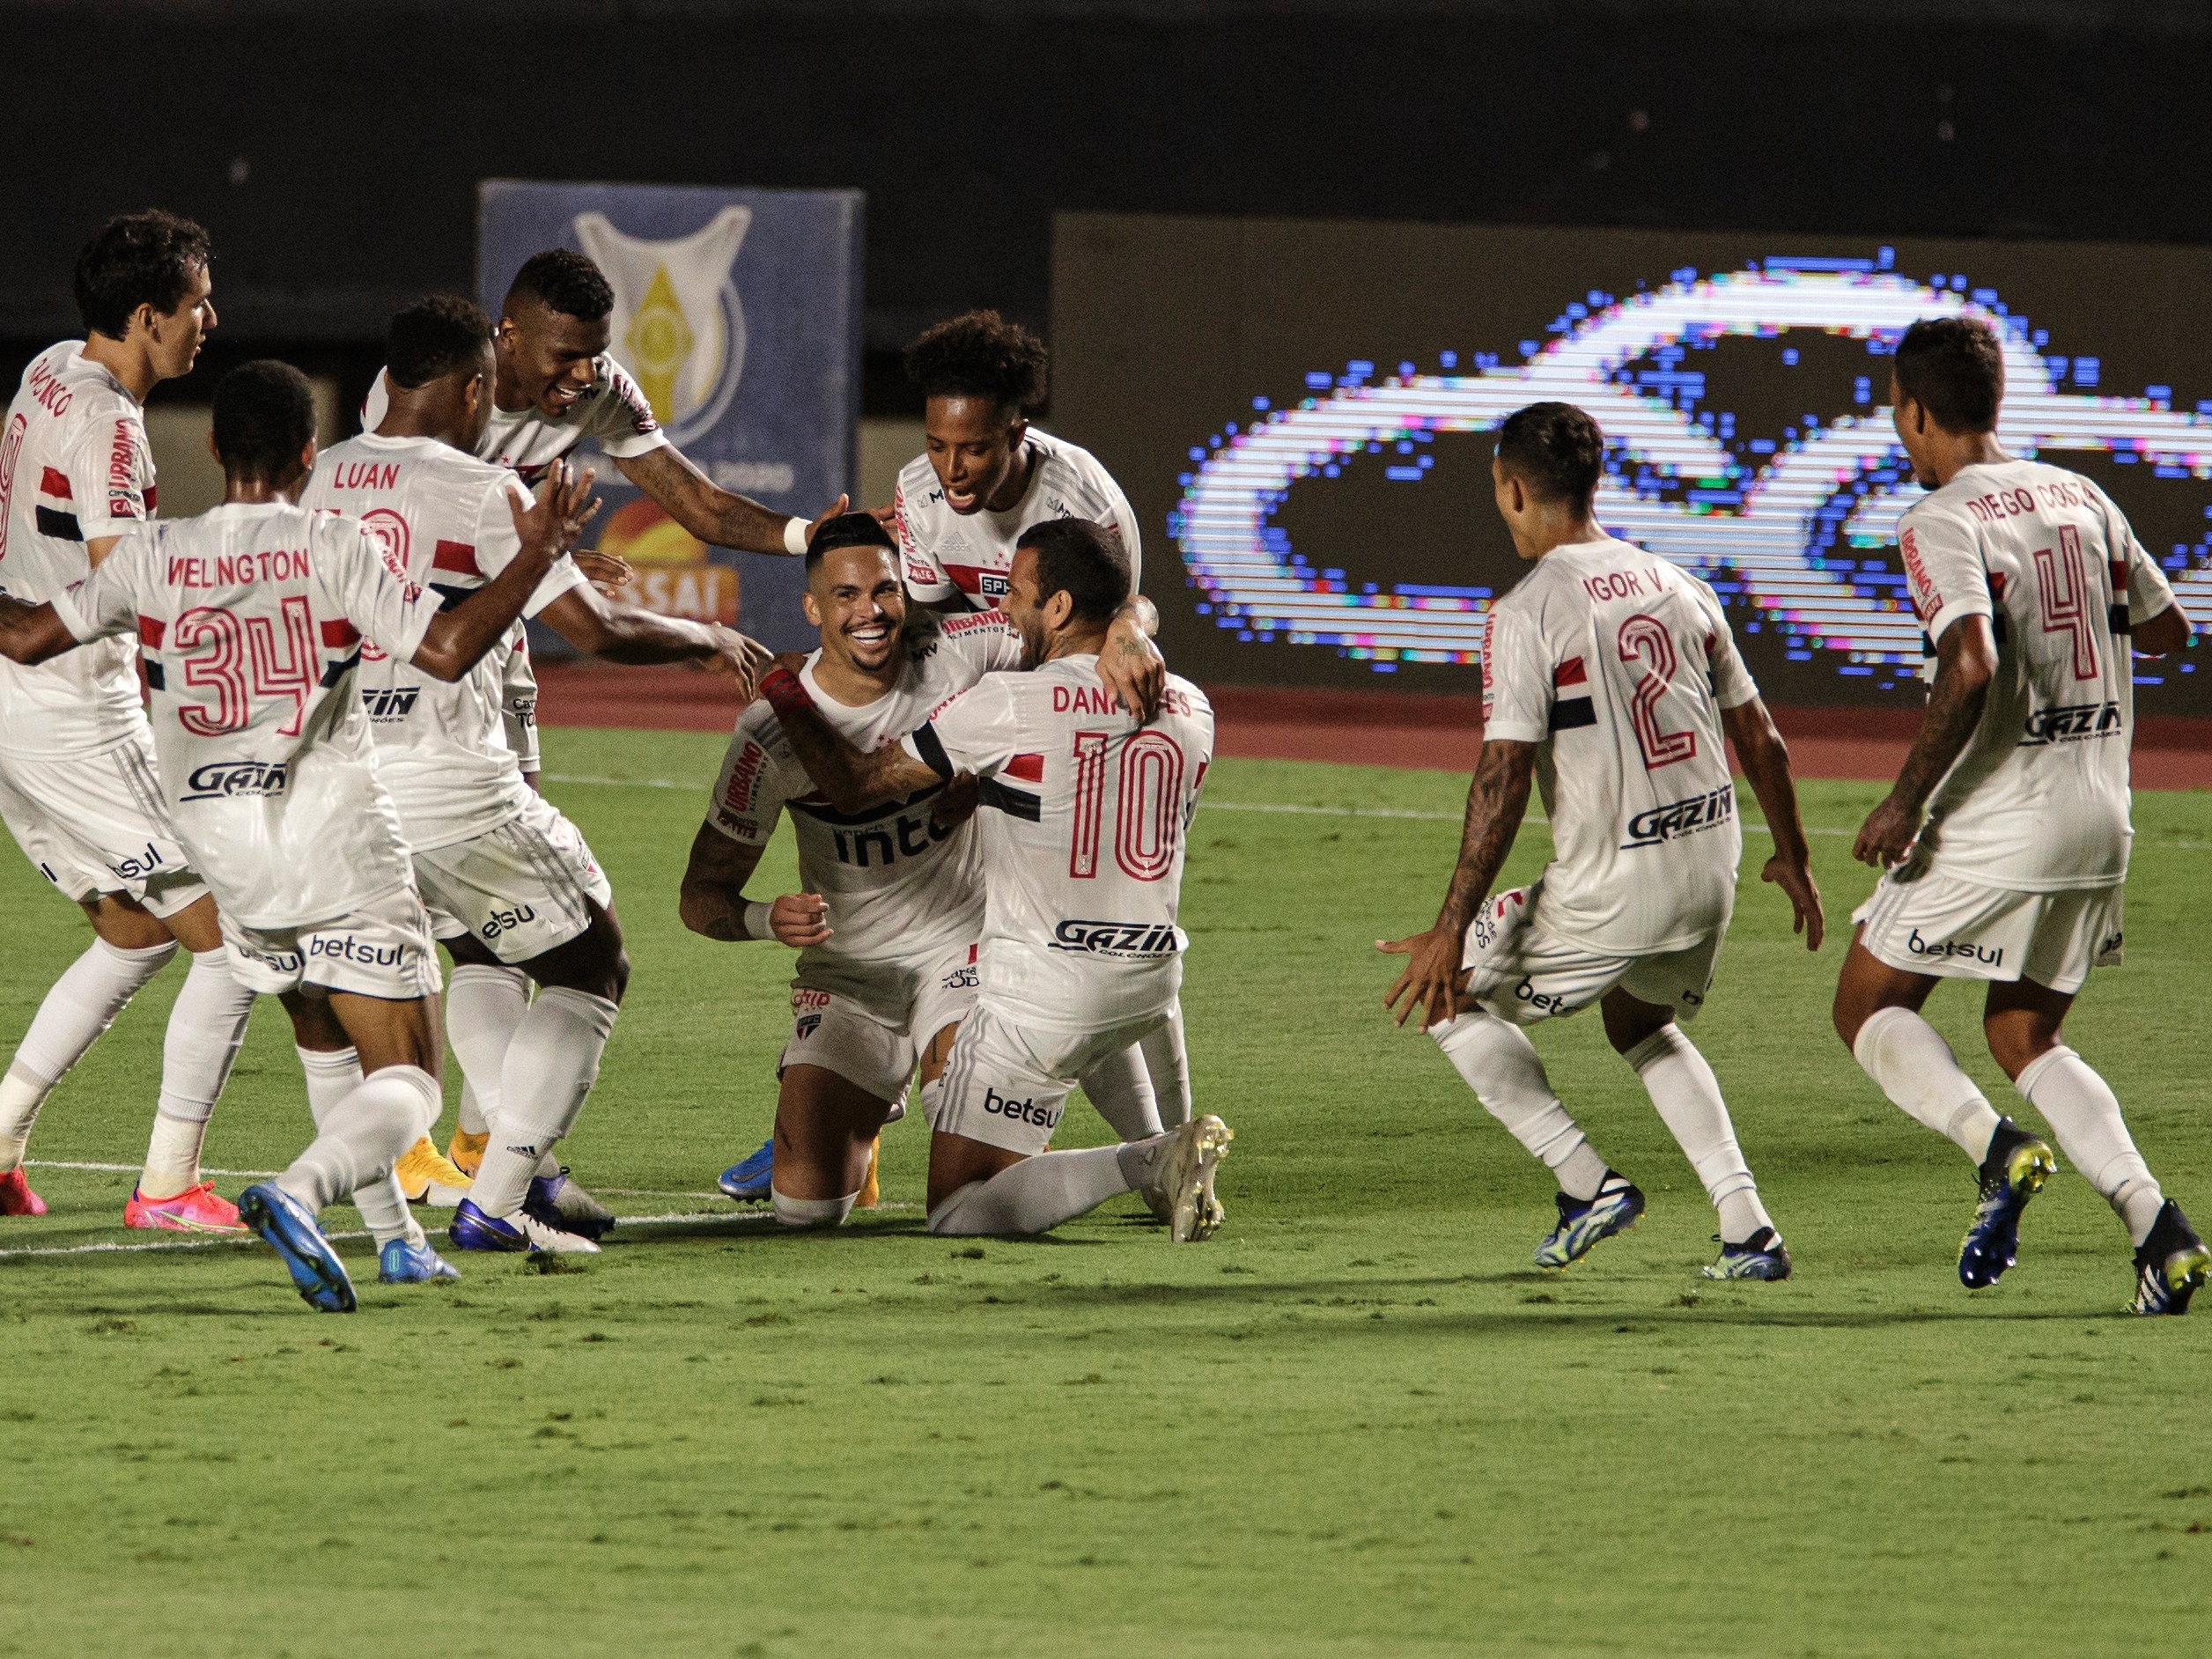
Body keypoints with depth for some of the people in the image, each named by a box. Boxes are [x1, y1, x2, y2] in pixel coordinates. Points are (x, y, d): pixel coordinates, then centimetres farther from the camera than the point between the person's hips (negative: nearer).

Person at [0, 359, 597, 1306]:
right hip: (342, 852, -4)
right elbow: (447, 649, -14)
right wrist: (537, 554, -5)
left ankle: (393, 1236, 24)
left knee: (326, 1042, 29)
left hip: (230, 861, 4)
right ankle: (300, 1192, -32)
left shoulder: (152, 560, 5)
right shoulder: (334, 548, -5)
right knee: (405, 1081, -4)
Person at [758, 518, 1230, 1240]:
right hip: (1152, 982, 8)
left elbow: (855, 785, -6)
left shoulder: (1010, 707, -15)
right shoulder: (1190, 711, 4)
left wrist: (789, 700, 12)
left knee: (957, 1214, -4)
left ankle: (1148, 1161, -21)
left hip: (1045, 993, -8)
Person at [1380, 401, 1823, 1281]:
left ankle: (1587, 1182, 4)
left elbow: (1504, 778, -18)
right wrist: (1790, 855, 28)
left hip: (1613, 892, -7)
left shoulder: (1526, 613, -12)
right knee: (1641, 1025, 32)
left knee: (1452, 995, 13)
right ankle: (1747, 1228, 19)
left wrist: (1453, 929, -16)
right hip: (1710, 872, 7)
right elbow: (1759, 737, 13)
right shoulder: (1676, 585, 8)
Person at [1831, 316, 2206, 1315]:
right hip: (2099, 815, 7)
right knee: (2024, 1037, 18)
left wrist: (1907, 801, -19)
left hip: (1995, 823, -7)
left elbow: (1970, 665, -27)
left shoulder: (1941, 525, -12)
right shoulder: (2080, 499, 9)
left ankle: (1999, 1150, -16)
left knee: (1868, 1009, 9)